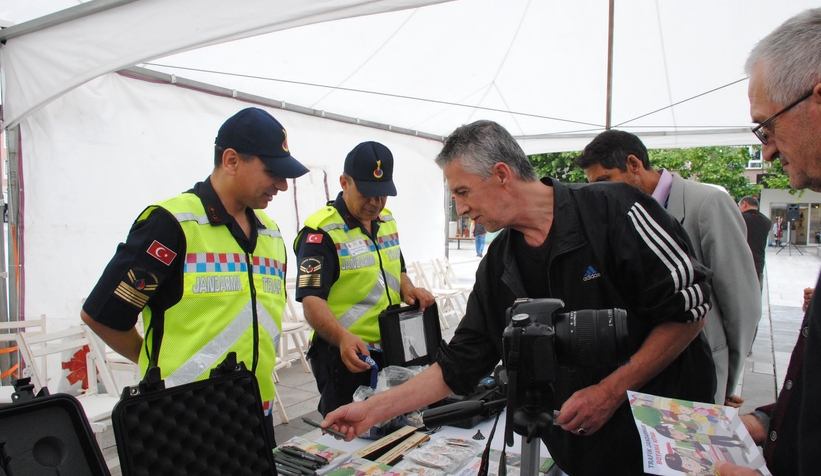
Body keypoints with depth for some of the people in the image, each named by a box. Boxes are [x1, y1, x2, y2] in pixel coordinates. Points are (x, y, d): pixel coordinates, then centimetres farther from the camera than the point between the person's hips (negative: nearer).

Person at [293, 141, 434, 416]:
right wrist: (343, 338, -39)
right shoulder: (321, 231, -16)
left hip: (391, 350, 7)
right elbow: (312, 300, -23)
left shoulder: (387, 221, 8)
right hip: (346, 354, -7)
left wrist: (408, 289, -2)